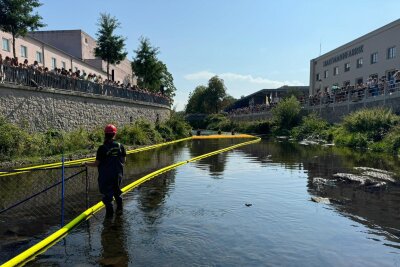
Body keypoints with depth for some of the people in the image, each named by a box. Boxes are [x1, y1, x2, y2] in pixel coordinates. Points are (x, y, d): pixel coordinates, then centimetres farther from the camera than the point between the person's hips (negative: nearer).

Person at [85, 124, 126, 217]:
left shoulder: (102, 148, -18)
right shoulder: (120, 146, -7)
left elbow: (96, 164, -14)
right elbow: (123, 160, 2)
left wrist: (87, 164, 3)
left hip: (105, 176, -4)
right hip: (117, 174, 4)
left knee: (107, 193, 11)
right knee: (116, 191, 25)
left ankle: (109, 212, 18)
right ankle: (119, 208, 35)